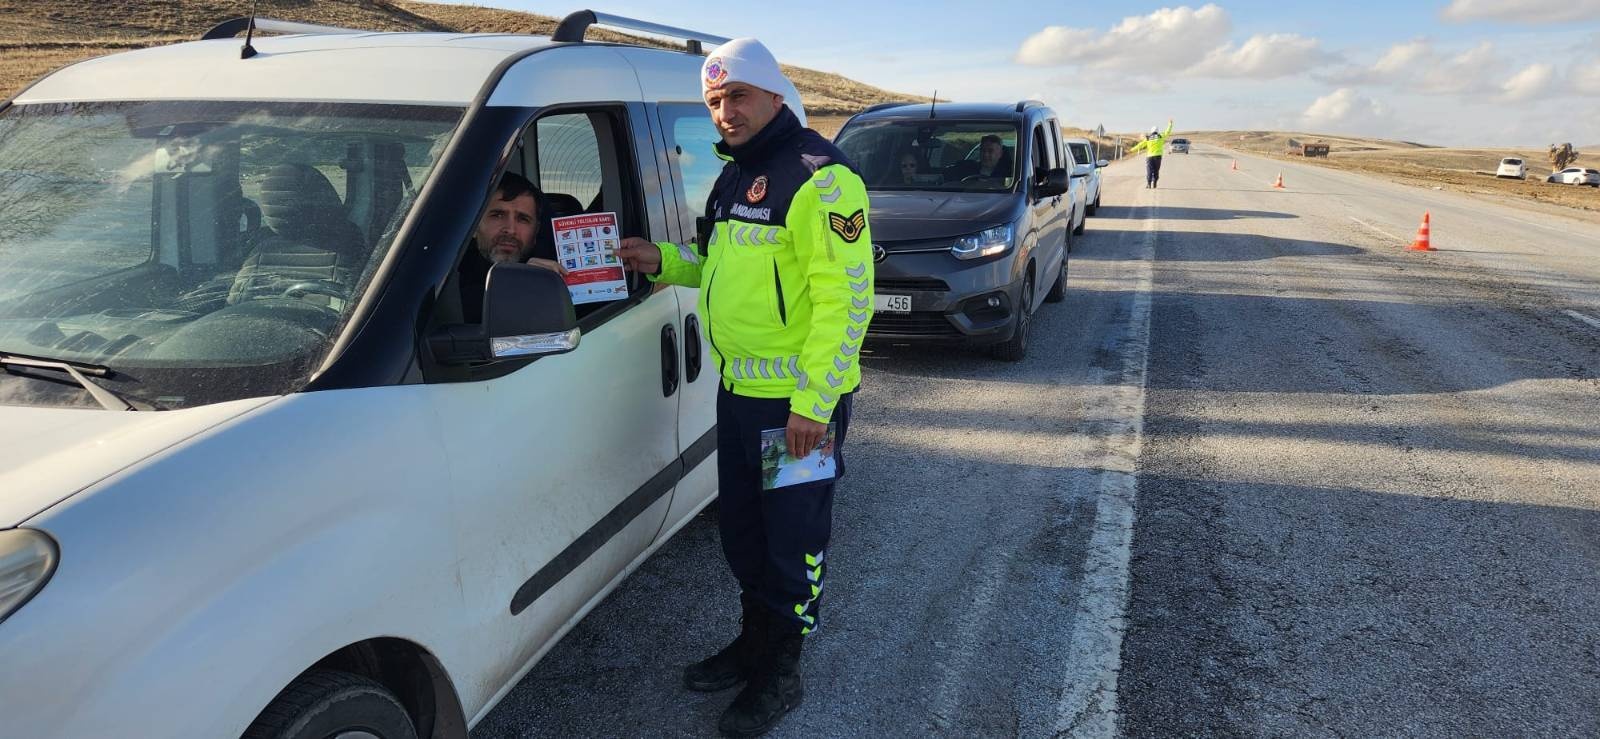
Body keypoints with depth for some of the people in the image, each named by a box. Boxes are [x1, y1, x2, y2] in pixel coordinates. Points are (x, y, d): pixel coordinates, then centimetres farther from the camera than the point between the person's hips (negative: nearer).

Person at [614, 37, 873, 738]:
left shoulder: (818, 176, -17)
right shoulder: (734, 175, 13)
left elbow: (846, 298, -22)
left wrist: (814, 401, -23)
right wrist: (665, 263, 8)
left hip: (799, 400, -9)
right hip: (738, 389, 9)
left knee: (793, 540, 5)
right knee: (741, 529, 20)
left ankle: (780, 673, 22)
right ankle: (755, 640, 39)